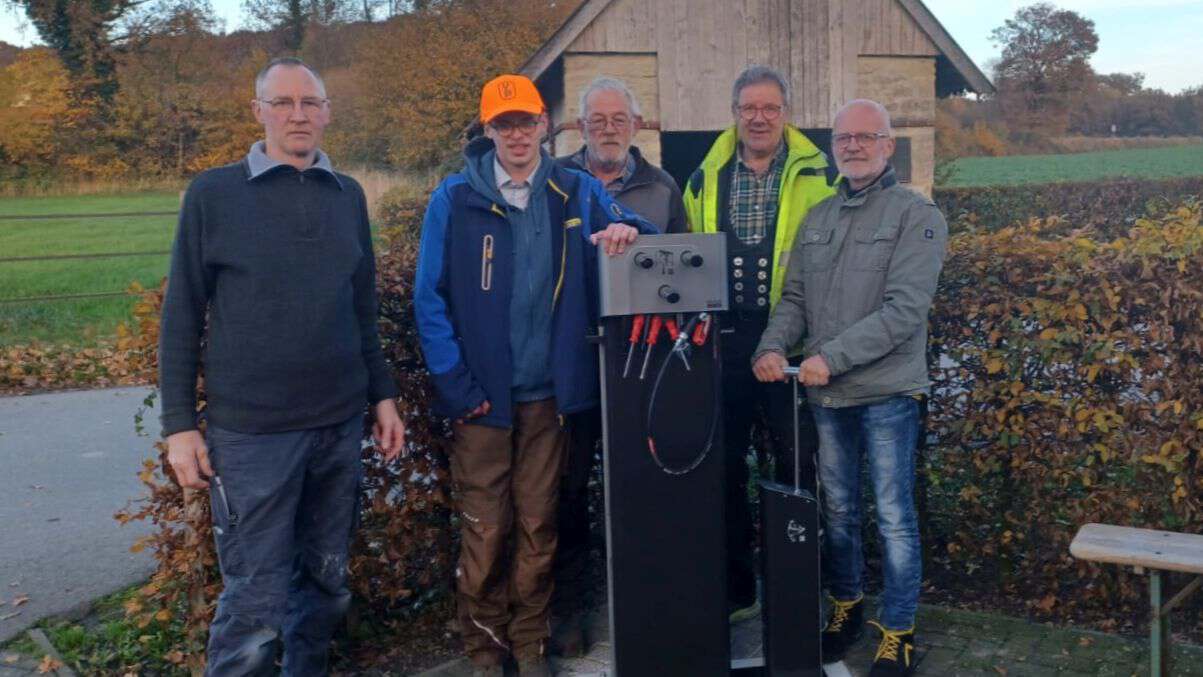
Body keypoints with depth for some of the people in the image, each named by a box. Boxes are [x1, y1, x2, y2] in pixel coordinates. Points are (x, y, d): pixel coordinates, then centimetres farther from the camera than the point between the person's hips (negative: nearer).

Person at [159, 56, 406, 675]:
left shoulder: (349, 196, 9)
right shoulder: (213, 194, -2)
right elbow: (182, 318, -1)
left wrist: (382, 394, 12)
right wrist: (179, 424, -5)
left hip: (341, 425, 4)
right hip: (251, 432, -4)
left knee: (326, 584, 14)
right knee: (254, 602, 0)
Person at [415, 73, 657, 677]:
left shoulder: (578, 193, 5)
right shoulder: (455, 198, -2)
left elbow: (643, 234, 9)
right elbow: (429, 298, -4)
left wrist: (627, 230, -16)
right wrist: (454, 383, -11)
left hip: (549, 392, 2)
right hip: (482, 395, -2)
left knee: (538, 526, 11)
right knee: (485, 531, 4)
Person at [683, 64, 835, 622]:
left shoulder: (817, 176, 0)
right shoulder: (706, 179, 10)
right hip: (724, 340, 3)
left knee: (795, 462, 7)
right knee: (724, 465, 10)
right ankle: (735, 588, 25)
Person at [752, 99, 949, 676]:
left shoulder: (917, 216, -6)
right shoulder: (816, 220, 12)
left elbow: (904, 309, -16)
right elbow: (794, 299, 11)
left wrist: (832, 357, -21)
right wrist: (773, 346, -9)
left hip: (886, 392, -5)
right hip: (826, 394, 5)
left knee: (893, 516, 3)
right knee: (837, 508, 16)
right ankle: (845, 608, 33)